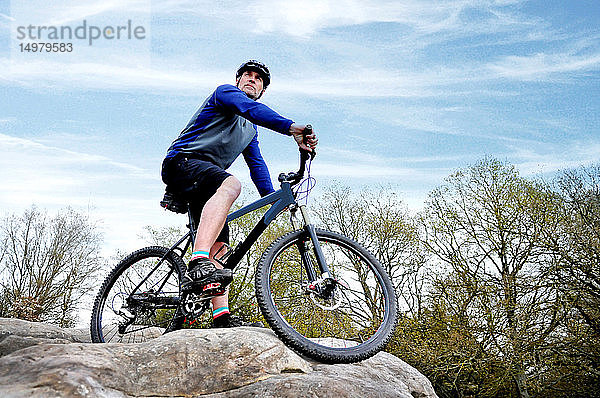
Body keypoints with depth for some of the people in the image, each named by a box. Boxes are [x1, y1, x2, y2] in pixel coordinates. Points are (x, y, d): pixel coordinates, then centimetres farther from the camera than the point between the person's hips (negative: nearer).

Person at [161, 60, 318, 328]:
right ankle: (197, 266, -54)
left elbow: (256, 164, 26)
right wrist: (291, 128, -35)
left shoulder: (250, 130, 30)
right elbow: (253, 110, -18)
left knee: (220, 245, -5)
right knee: (230, 184, -38)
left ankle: (221, 317, -10)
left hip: (203, 181, 9)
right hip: (180, 162, -9)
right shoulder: (226, 92, 3)